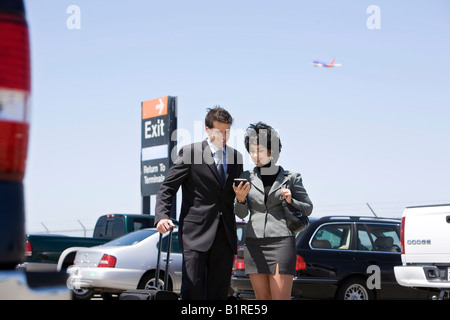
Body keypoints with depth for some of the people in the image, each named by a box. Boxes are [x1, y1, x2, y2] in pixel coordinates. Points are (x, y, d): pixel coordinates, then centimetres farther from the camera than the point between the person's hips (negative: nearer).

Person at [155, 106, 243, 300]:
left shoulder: (236, 156, 14)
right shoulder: (190, 152, -1)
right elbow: (168, 188, -4)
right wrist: (162, 216, -19)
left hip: (225, 235, 5)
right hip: (196, 233, -5)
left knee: (219, 291, 5)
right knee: (192, 289, -9)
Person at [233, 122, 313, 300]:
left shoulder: (290, 178, 4)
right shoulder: (247, 178, 9)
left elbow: (308, 209, 11)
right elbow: (241, 213, 4)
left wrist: (290, 200, -8)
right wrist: (240, 199, -18)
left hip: (281, 243, -3)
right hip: (254, 243, 3)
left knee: (281, 299, -9)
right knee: (263, 299, 4)